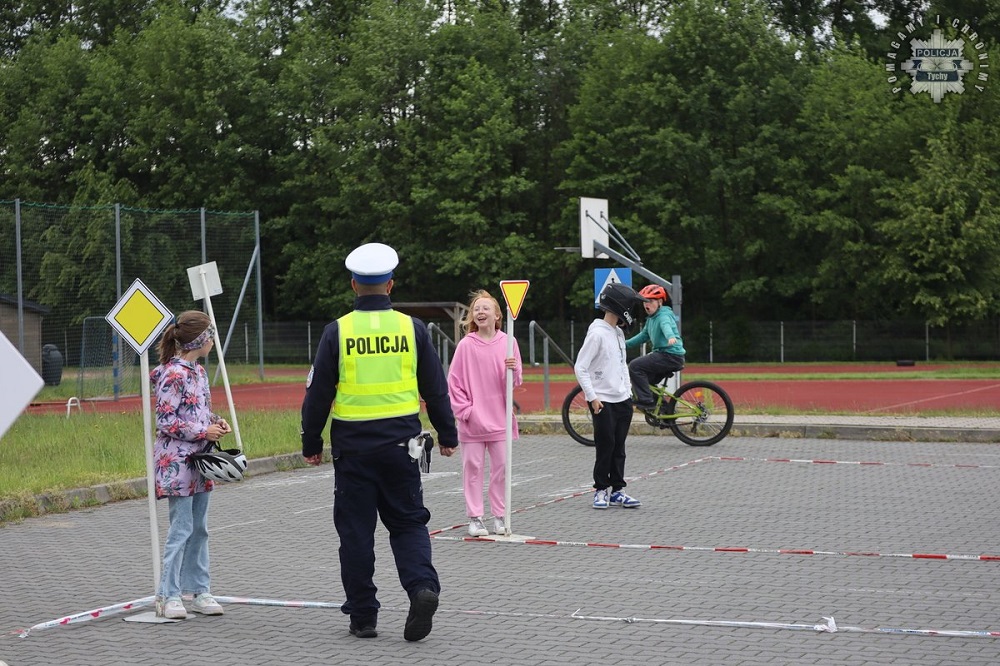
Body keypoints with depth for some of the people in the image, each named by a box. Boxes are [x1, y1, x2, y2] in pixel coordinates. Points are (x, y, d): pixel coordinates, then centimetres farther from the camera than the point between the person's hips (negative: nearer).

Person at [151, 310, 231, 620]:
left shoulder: (198, 371, 13)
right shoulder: (173, 374, -16)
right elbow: (165, 421, -17)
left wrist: (216, 421, 5)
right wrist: (203, 432, -15)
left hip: (199, 460, 9)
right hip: (177, 462, -9)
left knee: (199, 529, 11)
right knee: (181, 530, -7)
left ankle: (199, 591, 17)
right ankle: (168, 596, -1)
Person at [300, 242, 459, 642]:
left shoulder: (337, 332, -4)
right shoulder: (412, 328, 0)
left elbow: (318, 394, -1)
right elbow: (435, 388, 6)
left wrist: (311, 444, 9)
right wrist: (447, 435, 17)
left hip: (352, 445, -1)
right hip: (400, 443, 1)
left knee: (356, 531, 7)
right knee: (408, 522, 11)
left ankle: (362, 616, 10)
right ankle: (422, 587, -12)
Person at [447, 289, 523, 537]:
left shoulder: (507, 342, 2)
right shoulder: (465, 345, -4)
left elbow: (516, 382, 6)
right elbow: (454, 381, -2)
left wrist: (512, 369, -15)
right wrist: (464, 409, -7)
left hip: (500, 418, 2)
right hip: (472, 420, -2)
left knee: (501, 467, 6)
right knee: (472, 467, 1)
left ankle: (500, 516, 16)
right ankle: (474, 518, 8)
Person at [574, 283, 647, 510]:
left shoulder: (618, 333, 13)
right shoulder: (597, 334, -13)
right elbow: (580, 367, -15)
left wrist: (628, 389, 15)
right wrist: (592, 397, -17)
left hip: (623, 400, 8)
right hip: (603, 401, -8)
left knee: (619, 447, 9)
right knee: (606, 446, -4)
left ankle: (617, 490, 13)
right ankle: (601, 490, 7)